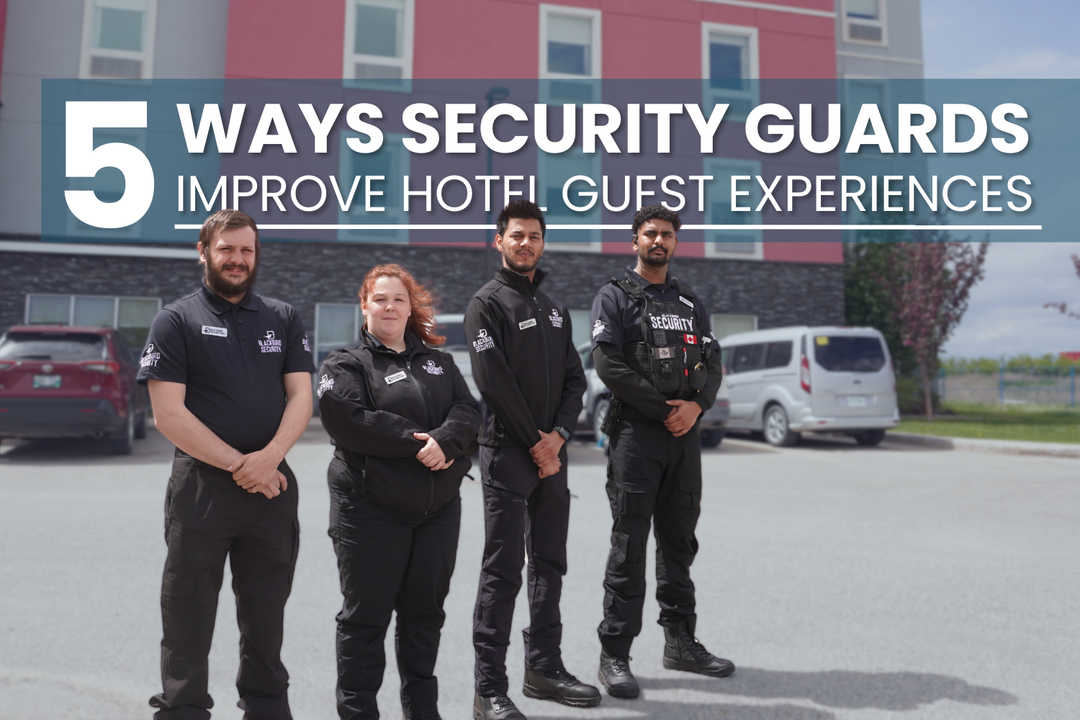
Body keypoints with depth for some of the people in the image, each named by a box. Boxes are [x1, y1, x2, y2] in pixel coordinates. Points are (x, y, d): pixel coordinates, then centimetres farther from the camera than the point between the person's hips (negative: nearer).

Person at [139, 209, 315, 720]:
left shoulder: (283, 319, 10)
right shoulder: (177, 321, 0)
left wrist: (269, 457, -14)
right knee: (189, 619, 6)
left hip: (273, 486, 3)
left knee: (266, 617, 15)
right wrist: (239, 465, -14)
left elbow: (301, 397, 3)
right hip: (202, 485, -3)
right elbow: (168, 414, -9)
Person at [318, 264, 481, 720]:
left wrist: (444, 440, -18)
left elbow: (467, 409, 3)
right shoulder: (346, 364, 0)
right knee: (366, 616, 5)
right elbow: (348, 421, -17)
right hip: (371, 511, -5)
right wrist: (416, 442, -17)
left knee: (425, 613, 14)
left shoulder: (437, 361, 15)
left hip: (438, 507, 5)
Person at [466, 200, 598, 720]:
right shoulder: (488, 303, -4)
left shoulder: (554, 310, 18)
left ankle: (544, 668, 25)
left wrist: (557, 435, -5)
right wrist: (533, 445, -12)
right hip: (508, 452, -7)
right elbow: (494, 382, -13)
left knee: (550, 564, 12)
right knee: (503, 569, -6)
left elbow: (574, 380, 12)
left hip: (551, 454, 7)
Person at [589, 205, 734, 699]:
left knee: (679, 542, 13)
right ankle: (614, 655, 4)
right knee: (629, 545, -4)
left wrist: (695, 404, -9)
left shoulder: (690, 303, 18)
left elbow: (712, 363, 11)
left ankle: (680, 642, 25)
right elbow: (608, 363, -12)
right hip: (634, 434, -5)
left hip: (684, 436, 6)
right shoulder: (615, 297, 1)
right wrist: (664, 408, -13)